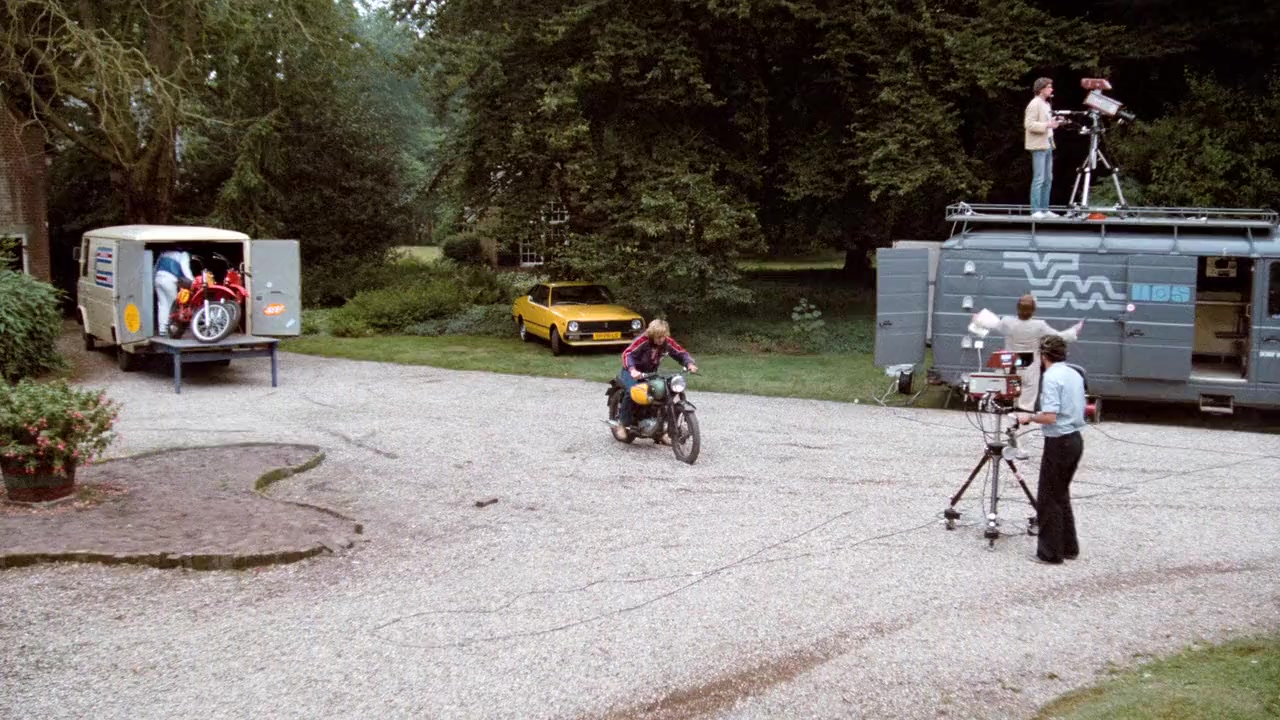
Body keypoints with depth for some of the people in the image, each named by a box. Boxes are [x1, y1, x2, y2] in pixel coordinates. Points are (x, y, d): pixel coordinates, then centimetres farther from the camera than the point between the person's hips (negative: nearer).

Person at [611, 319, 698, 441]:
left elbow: (681, 353, -4)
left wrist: (689, 364, -25)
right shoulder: (642, 340, -26)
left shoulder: (667, 342, -10)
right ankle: (622, 423, -16)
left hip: (651, 373, 5)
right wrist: (632, 370, -54)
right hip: (633, 372, -5)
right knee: (632, 391, -33)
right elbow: (627, 354, -37)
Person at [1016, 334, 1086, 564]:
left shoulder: (1052, 377, -18)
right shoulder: (1075, 375, 10)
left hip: (1059, 443, -9)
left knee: (1048, 499, 0)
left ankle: (1051, 553, 4)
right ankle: (1069, 547, 22)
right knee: (1061, 495, 18)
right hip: (1075, 439, 9)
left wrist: (1029, 417, -7)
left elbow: (1050, 416, -25)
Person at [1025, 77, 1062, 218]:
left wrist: (1054, 123, 10)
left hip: (1048, 144, 9)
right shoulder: (1035, 104, -10)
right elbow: (1029, 124, -18)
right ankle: (1035, 210, -9)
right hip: (1039, 145, -9)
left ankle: (1044, 209, 13)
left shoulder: (1046, 104, 18)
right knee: (1039, 179, -10)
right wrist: (1047, 125, -23)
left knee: (1048, 179, 9)